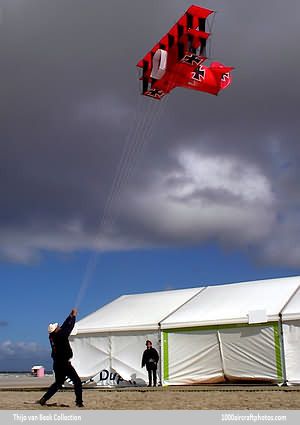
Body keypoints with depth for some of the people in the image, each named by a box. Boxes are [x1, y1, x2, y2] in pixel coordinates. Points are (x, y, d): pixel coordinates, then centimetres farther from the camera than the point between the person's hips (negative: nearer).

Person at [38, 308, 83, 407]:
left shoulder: (52, 337, 4)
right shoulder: (61, 336, -18)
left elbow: (64, 326, 13)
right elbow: (69, 327, -10)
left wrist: (71, 315, 17)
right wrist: (74, 316, 5)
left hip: (57, 364, 8)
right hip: (65, 364, -8)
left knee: (58, 383, 21)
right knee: (77, 381, 2)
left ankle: (43, 399, 15)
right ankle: (79, 402, -1)